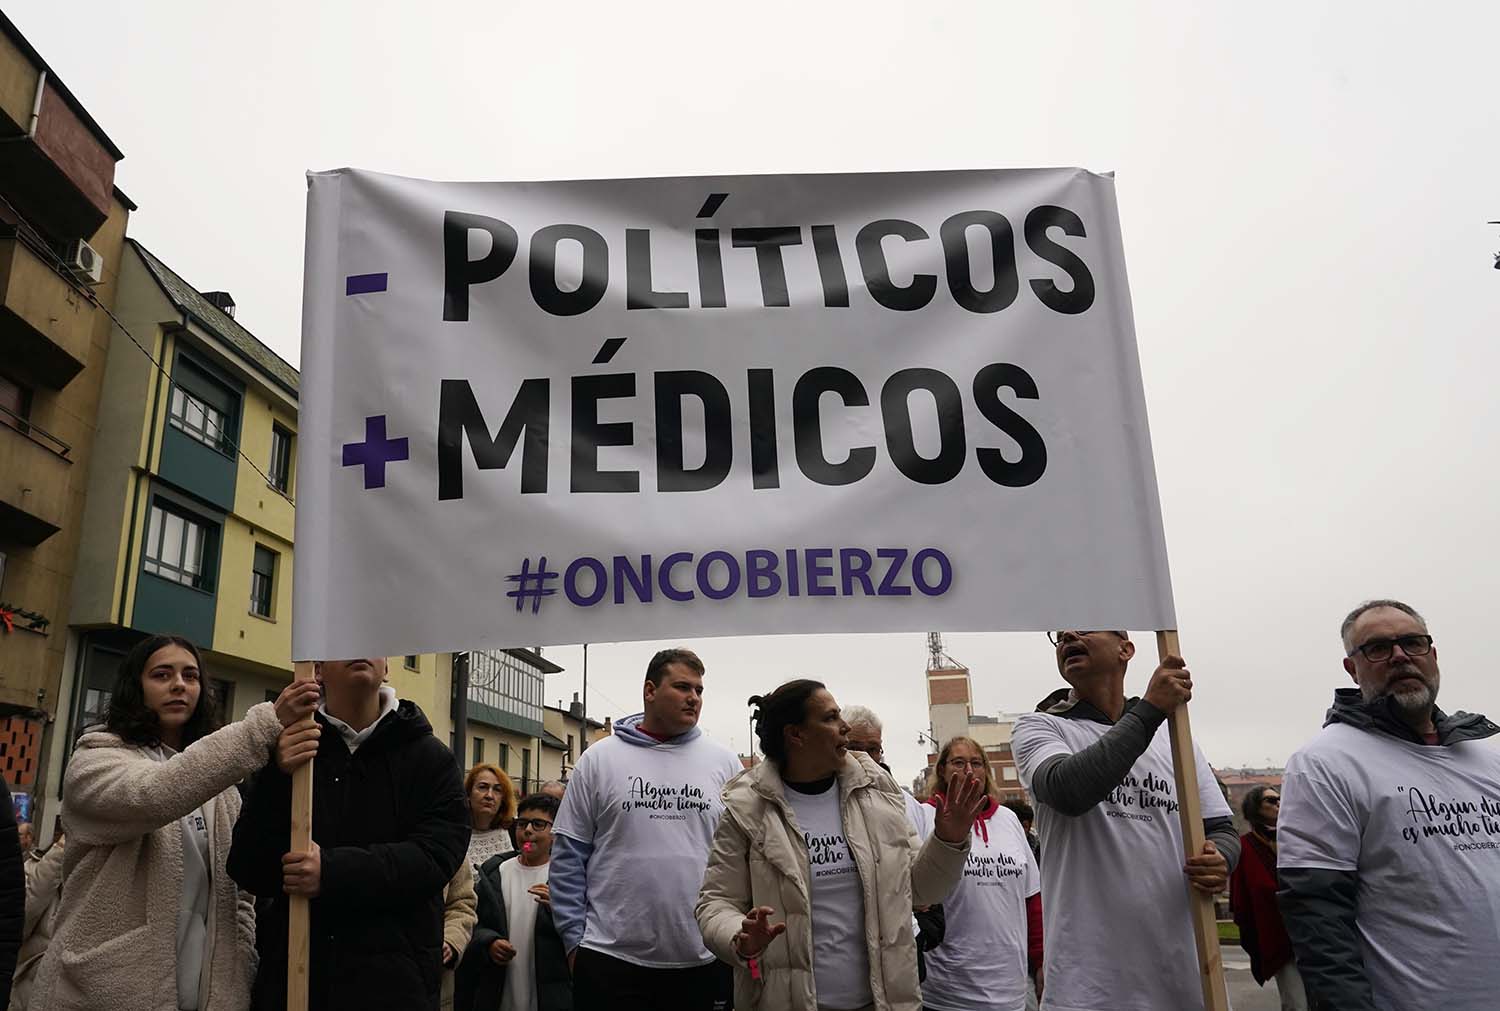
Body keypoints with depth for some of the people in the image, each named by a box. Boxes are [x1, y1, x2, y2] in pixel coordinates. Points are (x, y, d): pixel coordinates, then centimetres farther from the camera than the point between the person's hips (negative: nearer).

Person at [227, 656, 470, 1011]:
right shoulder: (288, 753, 3)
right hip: (291, 974, 2)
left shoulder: (431, 758, 0)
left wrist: (334, 871, -24)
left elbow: (436, 856, -12)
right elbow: (249, 873, -3)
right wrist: (278, 780, -19)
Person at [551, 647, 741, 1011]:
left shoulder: (724, 762, 5)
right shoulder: (600, 758, 1)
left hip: (703, 961, 2)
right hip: (610, 958, -1)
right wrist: (575, 938, -1)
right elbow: (569, 855, 3)